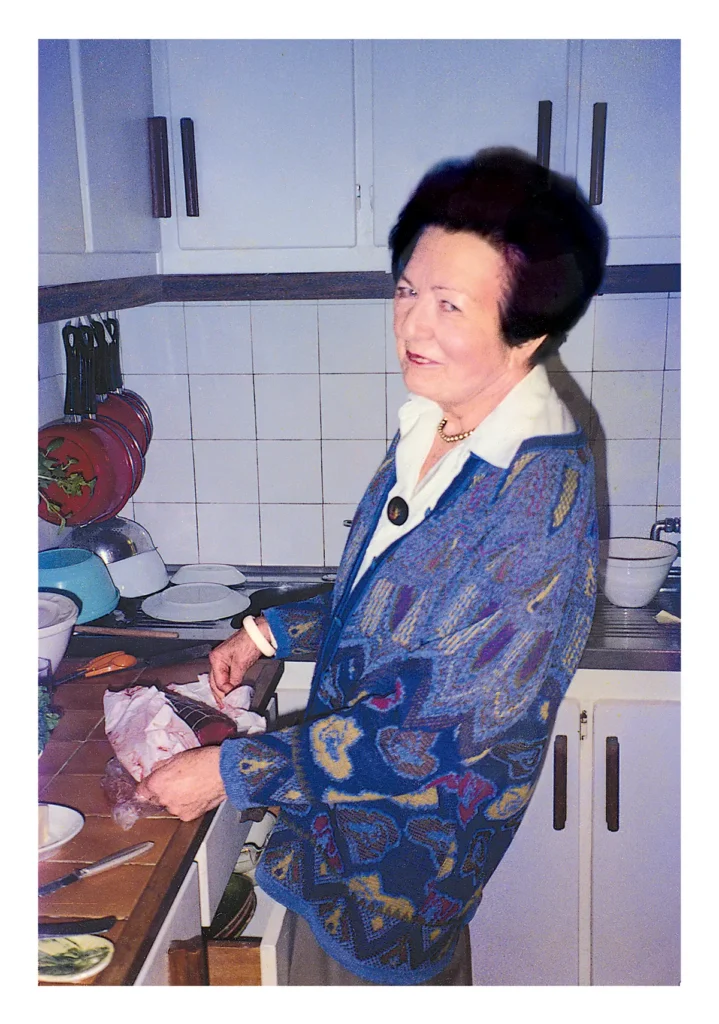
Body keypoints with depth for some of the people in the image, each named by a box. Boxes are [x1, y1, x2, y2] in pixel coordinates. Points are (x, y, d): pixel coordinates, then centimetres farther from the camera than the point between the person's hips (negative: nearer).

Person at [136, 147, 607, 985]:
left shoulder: (543, 495, -30)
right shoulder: (431, 429, -3)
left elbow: (440, 730, -29)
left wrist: (229, 772, -23)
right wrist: (272, 633, 7)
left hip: (407, 847, -8)